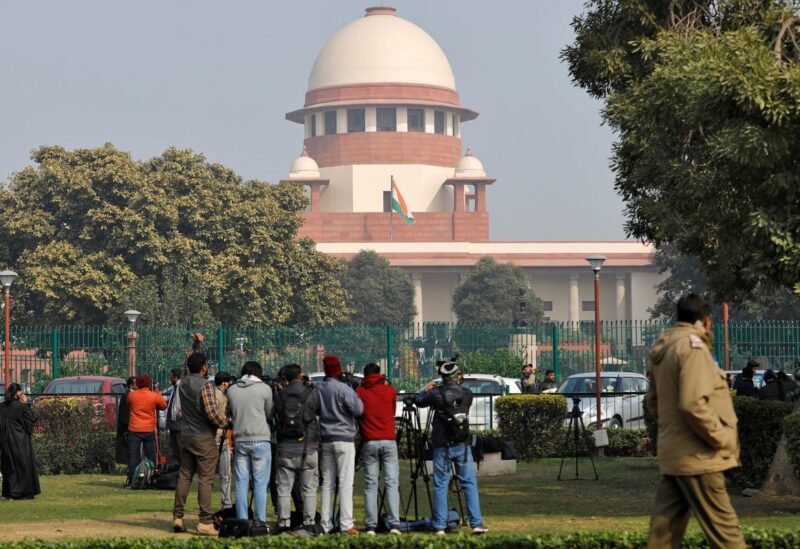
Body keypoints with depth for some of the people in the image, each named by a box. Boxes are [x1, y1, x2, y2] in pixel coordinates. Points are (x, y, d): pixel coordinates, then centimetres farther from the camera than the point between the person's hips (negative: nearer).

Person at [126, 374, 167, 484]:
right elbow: (164, 406, 8)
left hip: (134, 430, 0)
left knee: (133, 455, 3)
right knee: (151, 455, 9)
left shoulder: (131, 395, -4)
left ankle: (131, 478, -3)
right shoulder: (155, 396, -6)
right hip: (149, 430, 0)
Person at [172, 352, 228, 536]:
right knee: (205, 480, -4)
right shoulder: (206, 385, -16)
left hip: (186, 436, 7)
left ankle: (178, 517, 11)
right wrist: (224, 421, -2)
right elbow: (212, 411, -23)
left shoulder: (182, 384, 6)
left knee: (184, 477, 11)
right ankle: (205, 521, -5)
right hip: (204, 438, -7)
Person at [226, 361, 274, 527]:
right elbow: (270, 415, 4)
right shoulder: (264, 389, -4)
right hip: (260, 440, -3)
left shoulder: (232, 390, 5)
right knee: (260, 483, -1)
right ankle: (260, 521, -2)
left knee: (241, 482, 8)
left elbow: (230, 413, 8)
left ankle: (242, 520, 8)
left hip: (239, 440, 3)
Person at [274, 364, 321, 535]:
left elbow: (275, 418, 3)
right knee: (309, 489, 4)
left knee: (284, 489, 6)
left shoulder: (280, 395, 2)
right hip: (308, 448, -1)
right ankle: (309, 524, -1)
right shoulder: (312, 393, -3)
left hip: (285, 448, 1)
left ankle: (283, 524, 4)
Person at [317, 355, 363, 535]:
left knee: (327, 483, 10)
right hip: (344, 439, -6)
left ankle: (326, 524, 10)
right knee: (345, 482, -6)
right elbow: (358, 409, -15)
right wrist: (356, 397, 3)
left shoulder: (319, 389, 4)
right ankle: (346, 524, -11)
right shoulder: (343, 388, -13)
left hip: (326, 439, 6)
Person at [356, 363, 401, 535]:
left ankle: (371, 526, -2)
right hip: (389, 441, 0)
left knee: (370, 485, 3)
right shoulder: (389, 390, 3)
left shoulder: (359, 392, 2)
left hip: (369, 442, 0)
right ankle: (394, 524, -10)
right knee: (391, 483, 0)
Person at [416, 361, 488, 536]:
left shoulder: (436, 394, -7)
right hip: (462, 445, 1)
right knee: (469, 484, 5)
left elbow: (419, 402, 9)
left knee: (440, 486, 3)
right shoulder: (466, 394, -1)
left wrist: (426, 389, 31)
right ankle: (476, 523, 0)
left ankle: (439, 526, 1)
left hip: (442, 447, -1)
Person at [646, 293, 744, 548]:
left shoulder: (663, 350, 14)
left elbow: (652, 403, 21)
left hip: (673, 454, 9)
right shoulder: (693, 346, -14)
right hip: (696, 455, -9)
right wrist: (723, 440, -16)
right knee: (723, 529, -6)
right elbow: (694, 404, -24)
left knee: (665, 526, 8)